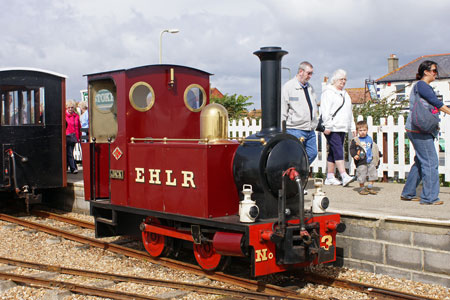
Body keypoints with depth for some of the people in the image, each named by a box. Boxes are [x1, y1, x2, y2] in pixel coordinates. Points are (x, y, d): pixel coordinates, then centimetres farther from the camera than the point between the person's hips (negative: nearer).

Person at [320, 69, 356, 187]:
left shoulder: (344, 94, 23)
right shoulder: (328, 92, -3)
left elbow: (349, 112, 27)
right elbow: (325, 111, -12)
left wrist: (353, 127, 22)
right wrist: (327, 126, -19)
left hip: (342, 128, 8)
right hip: (332, 129, -8)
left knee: (333, 152, 9)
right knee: (338, 151, -15)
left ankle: (330, 178, 11)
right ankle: (344, 176, -21)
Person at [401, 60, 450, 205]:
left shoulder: (424, 86, 20)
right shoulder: (421, 85, -11)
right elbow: (437, 103, -16)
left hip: (421, 130, 10)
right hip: (419, 131, -10)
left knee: (421, 162, 14)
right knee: (430, 162, -7)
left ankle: (408, 193, 20)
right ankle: (429, 197, -2)